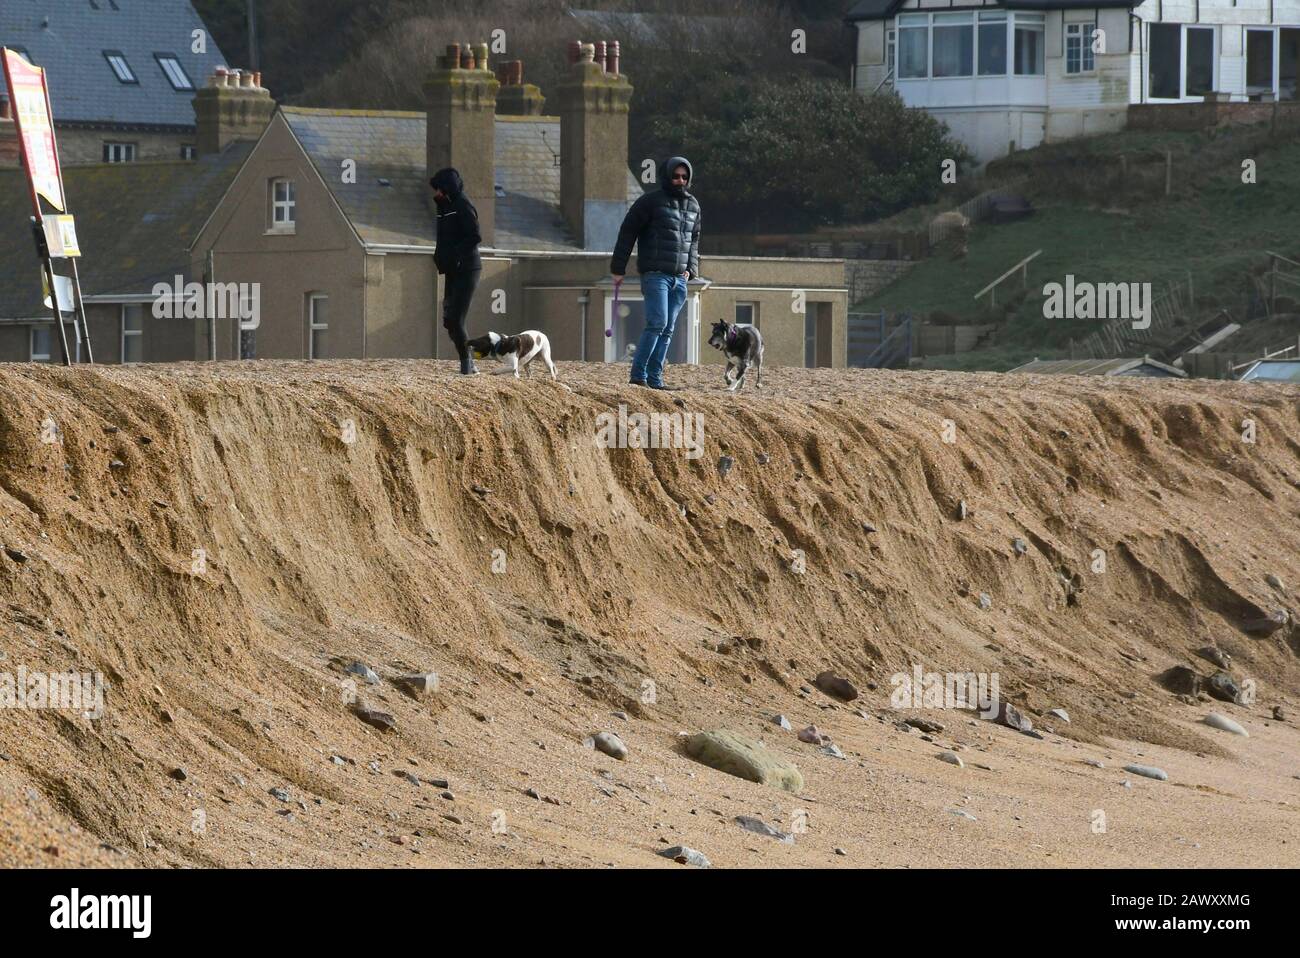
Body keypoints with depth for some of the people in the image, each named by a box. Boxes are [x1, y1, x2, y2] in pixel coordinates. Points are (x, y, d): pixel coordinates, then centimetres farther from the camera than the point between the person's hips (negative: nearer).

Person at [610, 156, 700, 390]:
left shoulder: (693, 205, 14)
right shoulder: (651, 201, -4)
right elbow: (627, 232, -3)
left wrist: (691, 268, 10)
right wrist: (618, 269, -6)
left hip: (679, 278, 6)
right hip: (655, 275, -6)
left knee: (668, 329, 4)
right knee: (657, 323, -15)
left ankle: (655, 377, 7)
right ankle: (638, 374, -10)